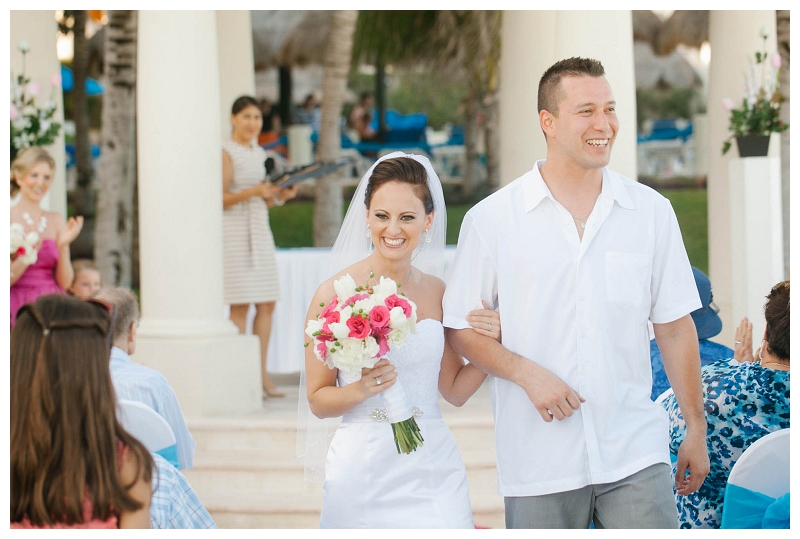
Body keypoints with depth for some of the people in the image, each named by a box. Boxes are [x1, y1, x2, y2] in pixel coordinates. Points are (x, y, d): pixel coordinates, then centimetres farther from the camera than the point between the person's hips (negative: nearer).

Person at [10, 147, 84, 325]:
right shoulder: (10, 217, 0)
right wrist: (28, 254, -18)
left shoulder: (56, 221, 12)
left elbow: (65, 282, 9)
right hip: (18, 310, -3)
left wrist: (63, 246, -5)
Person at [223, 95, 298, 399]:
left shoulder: (258, 153, 17)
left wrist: (280, 196, 2)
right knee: (240, 305, -9)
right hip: (233, 230, -8)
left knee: (267, 304, 3)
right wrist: (254, 191, -23)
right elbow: (220, 199, -12)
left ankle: (261, 375, 7)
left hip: (259, 230, 8)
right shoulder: (226, 152, -6)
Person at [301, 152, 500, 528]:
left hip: (433, 469, 3)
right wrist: (361, 389, -19)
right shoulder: (335, 293, -5)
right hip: (363, 470, -3)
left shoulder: (437, 293, 6)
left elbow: (454, 391, 12)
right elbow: (318, 400, -1)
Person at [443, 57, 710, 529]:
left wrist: (697, 427, 11)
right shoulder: (491, 219, 0)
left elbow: (675, 328, 11)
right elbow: (461, 329, 3)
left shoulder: (652, 212, 6)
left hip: (637, 455, 1)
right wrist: (527, 373, -12)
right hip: (539, 466, -1)